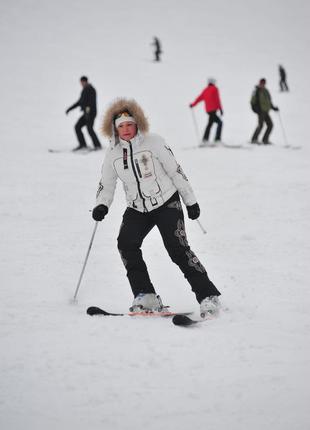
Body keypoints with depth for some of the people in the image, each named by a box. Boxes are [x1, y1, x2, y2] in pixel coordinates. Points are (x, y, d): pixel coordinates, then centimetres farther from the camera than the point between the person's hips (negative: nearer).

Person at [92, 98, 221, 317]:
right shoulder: (113, 154, 3)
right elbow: (106, 184, 10)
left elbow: (175, 171, -4)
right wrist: (101, 206, -11)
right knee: (126, 244, -18)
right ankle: (145, 296, -11)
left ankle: (208, 296, -11)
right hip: (137, 209, 4)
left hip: (167, 203, -4)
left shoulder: (153, 142, -8)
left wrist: (191, 201, -2)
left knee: (178, 249, -15)